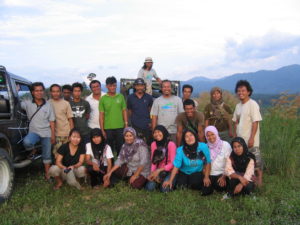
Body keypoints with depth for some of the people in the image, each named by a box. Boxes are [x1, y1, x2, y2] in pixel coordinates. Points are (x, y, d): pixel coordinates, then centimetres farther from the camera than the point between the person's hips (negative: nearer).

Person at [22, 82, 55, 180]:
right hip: (34, 131, -1)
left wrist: (53, 135, 0)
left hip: (46, 133, 1)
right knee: (27, 142, -34)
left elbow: (52, 121, 2)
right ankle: (33, 151, 1)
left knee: (47, 154, 7)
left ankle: (47, 173, 25)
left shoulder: (48, 105, 1)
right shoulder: (28, 103, -2)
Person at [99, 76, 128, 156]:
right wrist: (102, 130, -3)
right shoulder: (103, 98, 1)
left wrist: (126, 125, 2)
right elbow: (101, 115, 1)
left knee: (120, 149, 7)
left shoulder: (121, 97, 5)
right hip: (108, 128, -1)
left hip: (120, 127, 1)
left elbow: (124, 111, 8)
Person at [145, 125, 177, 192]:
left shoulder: (171, 144, -14)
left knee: (164, 189, -27)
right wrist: (153, 173, -12)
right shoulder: (153, 144, 2)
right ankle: (159, 181, 11)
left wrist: (158, 170, -19)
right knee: (149, 187, -19)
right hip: (158, 172, 4)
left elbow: (172, 163, -13)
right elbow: (153, 161, 6)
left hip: (170, 172, -4)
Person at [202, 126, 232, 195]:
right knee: (205, 191, -18)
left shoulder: (225, 145, -2)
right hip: (210, 174, 1)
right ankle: (212, 185, 13)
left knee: (220, 186, -25)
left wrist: (224, 176, -11)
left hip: (222, 173, -1)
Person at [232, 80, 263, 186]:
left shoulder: (253, 104, -11)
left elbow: (255, 122, -15)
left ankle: (259, 179, 15)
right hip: (240, 139, 7)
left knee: (255, 160, 1)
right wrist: (235, 136, 10)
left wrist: (252, 138, -18)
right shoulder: (238, 105, 10)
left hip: (250, 140, -7)